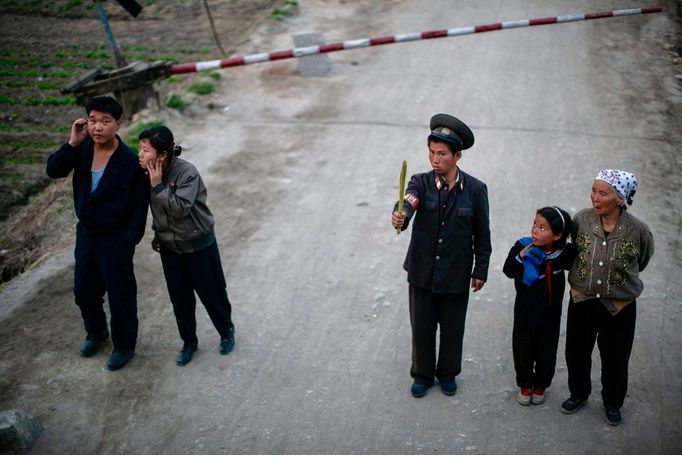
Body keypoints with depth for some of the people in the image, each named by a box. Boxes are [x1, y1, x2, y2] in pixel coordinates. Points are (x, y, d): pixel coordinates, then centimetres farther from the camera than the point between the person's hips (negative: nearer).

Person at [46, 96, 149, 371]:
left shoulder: (130, 161, -19)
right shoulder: (83, 149, -5)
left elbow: (141, 203, -15)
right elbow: (53, 171, -11)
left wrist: (129, 240, -17)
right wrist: (72, 143, -23)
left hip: (115, 238, -6)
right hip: (85, 232, 6)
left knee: (120, 295, 8)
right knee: (83, 290, 21)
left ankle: (124, 346, 28)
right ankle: (96, 333, 46)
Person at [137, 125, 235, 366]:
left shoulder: (187, 172, -25)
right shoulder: (149, 174, -5)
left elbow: (180, 209, -30)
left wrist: (158, 185, -30)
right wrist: (158, 233, 15)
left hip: (198, 245, -5)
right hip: (169, 246, 5)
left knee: (211, 293, 10)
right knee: (180, 298, 13)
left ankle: (227, 332, 35)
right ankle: (189, 342, 32)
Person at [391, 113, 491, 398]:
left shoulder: (475, 189, -7)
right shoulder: (420, 183, -7)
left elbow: (482, 234, -1)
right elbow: (408, 203, -29)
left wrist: (480, 270, 1)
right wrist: (399, 217, -52)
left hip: (456, 274, 0)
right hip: (422, 271, 1)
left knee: (452, 329, 15)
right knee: (421, 327, 13)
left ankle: (448, 373, 39)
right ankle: (422, 375, 35)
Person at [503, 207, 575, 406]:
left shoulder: (566, 252, -15)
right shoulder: (523, 246, -18)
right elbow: (508, 271, -18)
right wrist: (520, 256, -32)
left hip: (551, 314, 1)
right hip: (525, 312, -1)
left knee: (547, 352, 16)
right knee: (523, 349, 12)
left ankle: (540, 385, 40)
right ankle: (525, 385, 36)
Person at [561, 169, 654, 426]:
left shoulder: (638, 231, -19)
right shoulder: (581, 219, -14)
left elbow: (641, 262, 3)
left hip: (619, 307, -2)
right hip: (582, 301, 2)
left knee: (615, 359, 16)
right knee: (576, 353, 19)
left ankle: (612, 403, 42)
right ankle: (579, 394, 46)